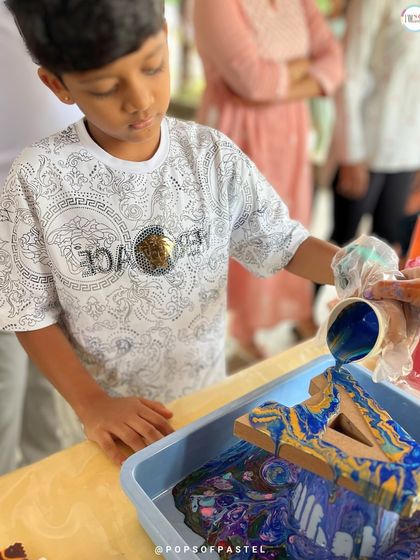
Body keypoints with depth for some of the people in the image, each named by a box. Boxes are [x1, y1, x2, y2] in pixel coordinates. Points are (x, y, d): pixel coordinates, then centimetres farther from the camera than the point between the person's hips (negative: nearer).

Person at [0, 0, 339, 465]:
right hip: (111, 413, -2)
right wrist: (91, 403, -20)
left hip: (207, 390, 3)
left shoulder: (214, 155, -14)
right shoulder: (38, 180, -20)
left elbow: (280, 242, -7)